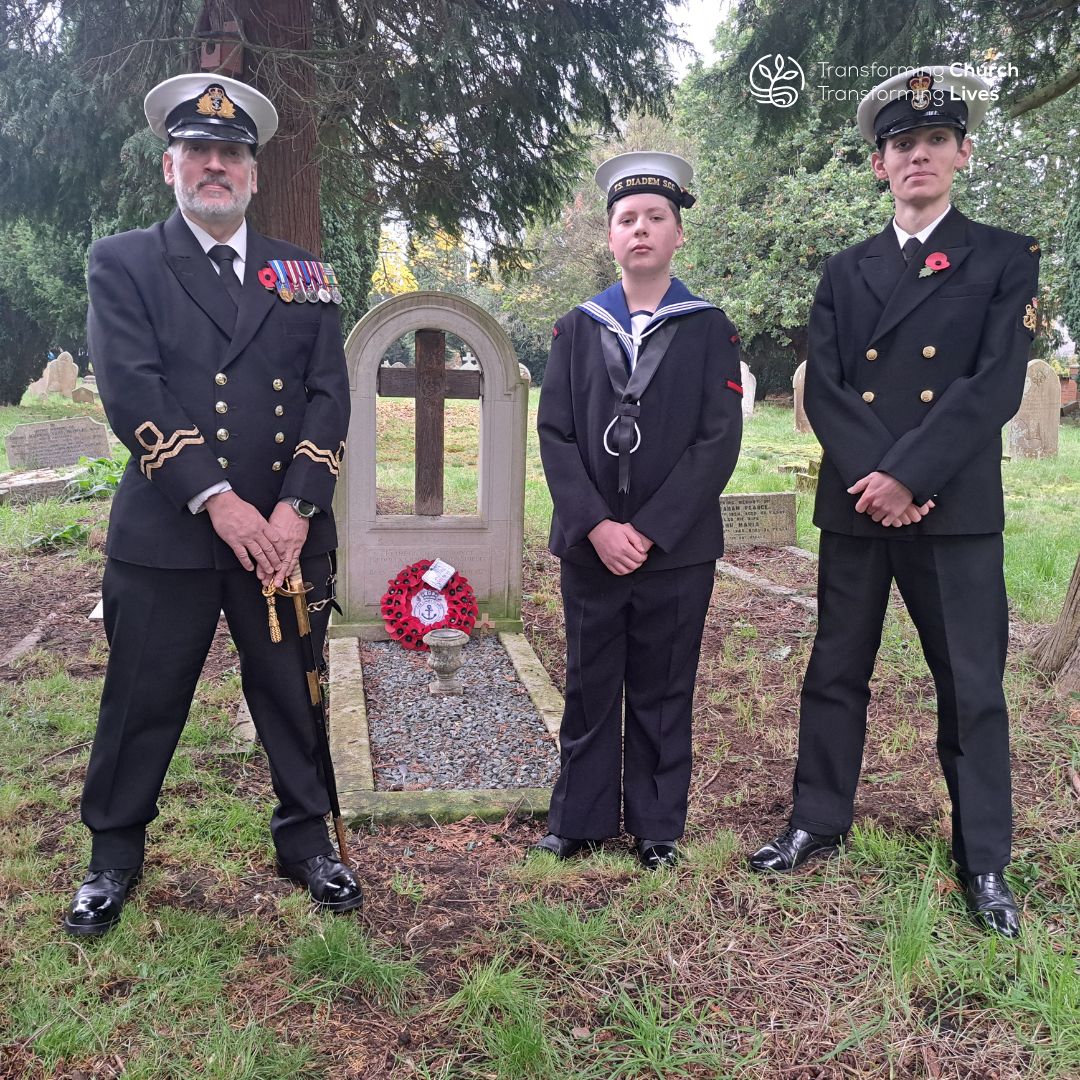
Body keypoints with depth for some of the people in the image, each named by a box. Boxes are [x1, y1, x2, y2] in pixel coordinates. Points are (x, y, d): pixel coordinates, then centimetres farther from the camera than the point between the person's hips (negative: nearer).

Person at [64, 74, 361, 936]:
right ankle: (115, 855, 30)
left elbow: (330, 398, 2)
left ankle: (306, 838, 31)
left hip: (288, 533, 2)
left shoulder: (302, 274, 11)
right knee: (142, 707, 9)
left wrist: (295, 510, -11)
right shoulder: (123, 264, 4)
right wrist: (216, 501, -18)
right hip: (166, 534, -2)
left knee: (296, 698, 12)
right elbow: (132, 394, -9)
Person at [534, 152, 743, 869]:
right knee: (589, 688, 10)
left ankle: (658, 826, 24)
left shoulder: (709, 329, 2)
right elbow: (556, 434, 1)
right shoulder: (578, 327, 8)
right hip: (589, 547, 2)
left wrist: (648, 531, -14)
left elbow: (719, 441, -6)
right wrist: (596, 527, -12)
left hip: (678, 549, -1)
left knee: (663, 695, 9)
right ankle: (581, 818, 25)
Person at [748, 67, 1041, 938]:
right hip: (855, 502, 3)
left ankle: (985, 863, 16)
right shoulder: (844, 273, 13)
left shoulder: (1006, 260, 4)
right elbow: (823, 389, 2)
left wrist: (907, 476, -17)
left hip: (957, 508, -3)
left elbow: (996, 386, -8)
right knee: (835, 672, 10)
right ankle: (819, 823, 26)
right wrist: (871, 480, -13)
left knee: (972, 686, 3)